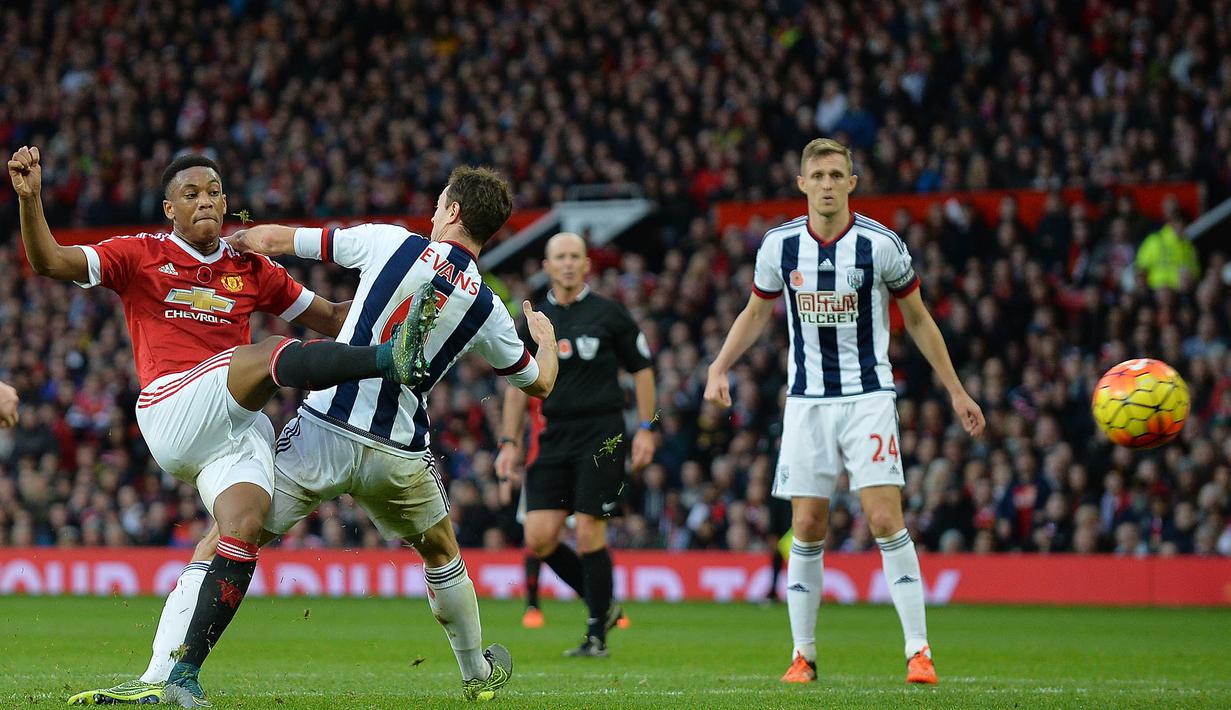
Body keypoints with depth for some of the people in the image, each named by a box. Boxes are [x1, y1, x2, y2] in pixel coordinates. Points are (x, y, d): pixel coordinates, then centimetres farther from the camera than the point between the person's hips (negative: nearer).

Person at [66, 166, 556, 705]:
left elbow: (270, 241, 2)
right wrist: (546, 339, 43)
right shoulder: (487, 310, 3)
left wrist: (232, 241, 24)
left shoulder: (390, 243, -3)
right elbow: (538, 383, 20)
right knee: (441, 553, 31)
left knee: (220, 546, 1)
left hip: (322, 433, -3)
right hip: (398, 454, 3)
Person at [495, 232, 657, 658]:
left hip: (602, 435, -4)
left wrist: (645, 429, -1)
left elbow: (641, 370, 5)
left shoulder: (609, 314, 0)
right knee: (539, 538, -5)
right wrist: (510, 442, 8)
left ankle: (597, 635, 2)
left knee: (589, 535, -9)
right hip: (555, 438, 4)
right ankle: (603, 605, 15)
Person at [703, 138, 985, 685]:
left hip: (868, 397, -2)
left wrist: (956, 392, 6)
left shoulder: (880, 244, -7)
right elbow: (757, 311, 15)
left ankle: (918, 651, -9)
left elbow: (917, 319, 5)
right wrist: (720, 368, 2)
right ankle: (803, 654, 12)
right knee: (807, 527, 1)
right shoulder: (780, 245, -1)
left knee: (886, 520, -13)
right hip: (806, 400, 2)